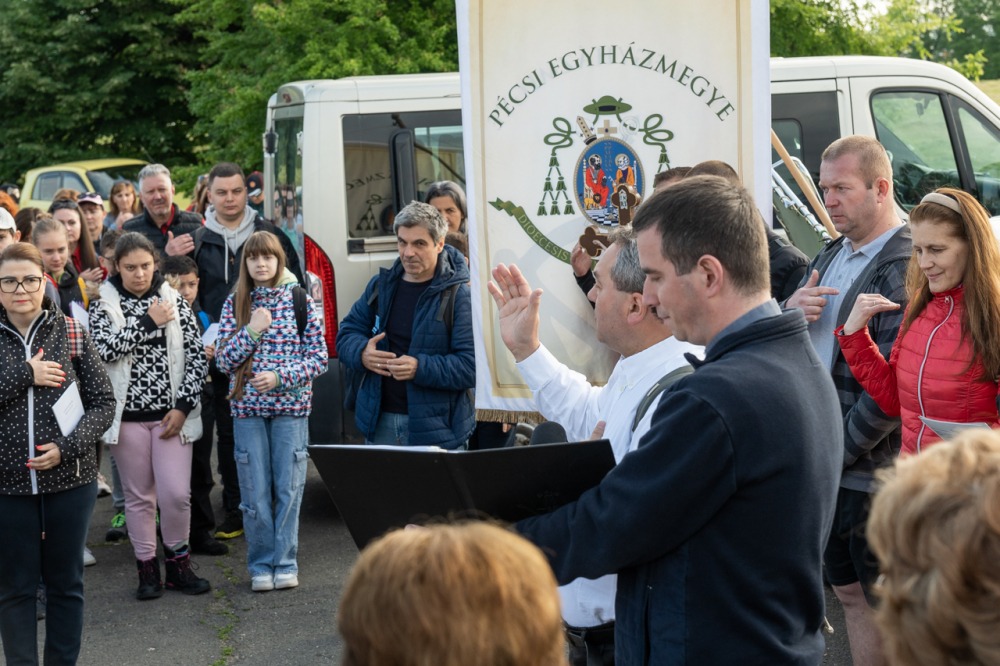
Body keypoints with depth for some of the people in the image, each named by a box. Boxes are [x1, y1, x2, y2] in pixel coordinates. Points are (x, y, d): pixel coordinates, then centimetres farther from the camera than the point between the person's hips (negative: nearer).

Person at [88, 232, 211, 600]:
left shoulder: (175, 301, 3)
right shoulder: (104, 306, 2)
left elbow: (197, 357, 1)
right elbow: (104, 349, -16)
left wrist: (183, 407, -7)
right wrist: (148, 321, -15)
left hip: (171, 413, 0)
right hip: (127, 414, 0)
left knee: (176, 493, -6)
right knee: (139, 495, 7)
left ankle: (177, 562, 14)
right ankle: (147, 568, 18)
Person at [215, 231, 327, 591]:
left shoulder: (299, 299, 1)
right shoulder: (235, 304, 5)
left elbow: (319, 358, -1)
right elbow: (223, 360, 1)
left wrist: (280, 377, -14)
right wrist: (252, 331, -12)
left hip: (291, 406, -1)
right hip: (248, 408, 1)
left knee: (289, 487, 2)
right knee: (255, 491, 4)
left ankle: (284, 562, 13)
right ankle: (260, 565, 15)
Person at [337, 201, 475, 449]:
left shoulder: (459, 295, -9)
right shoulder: (381, 286, 10)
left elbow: (473, 365, -15)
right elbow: (346, 333, 15)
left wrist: (420, 368, -27)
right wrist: (361, 353, -9)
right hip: (380, 422, 5)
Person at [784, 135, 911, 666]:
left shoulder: (906, 267, -16)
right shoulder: (830, 257, 10)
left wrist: (839, 450, -16)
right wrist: (789, 312, -7)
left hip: (875, 471, -8)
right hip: (826, 462, 8)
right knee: (848, 591, 17)